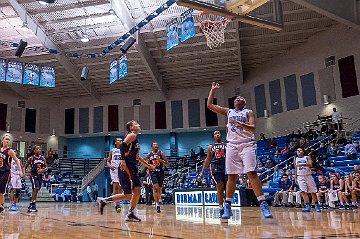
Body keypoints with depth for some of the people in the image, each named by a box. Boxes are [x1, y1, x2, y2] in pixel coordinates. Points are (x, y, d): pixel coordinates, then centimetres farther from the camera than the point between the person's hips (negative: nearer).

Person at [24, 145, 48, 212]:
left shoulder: (43, 158, 7)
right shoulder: (31, 158, -5)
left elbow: (46, 168, 9)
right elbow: (25, 167, -1)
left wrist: (42, 170, -12)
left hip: (40, 176, 5)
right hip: (33, 175, -5)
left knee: (36, 190, 11)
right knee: (36, 189, -21)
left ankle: (31, 205, 23)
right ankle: (33, 205, -12)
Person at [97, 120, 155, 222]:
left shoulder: (135, 139, 21)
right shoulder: (132, 135, -6)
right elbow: (123, 146, -22)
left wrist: (148, 165, 32)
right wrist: (123, 160, -32)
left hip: (133, 168, 10)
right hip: (126, 167, -9)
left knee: (137, 191, 6)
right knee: (128, 195, -9)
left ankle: (130, 214, 14)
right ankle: (104, 200, 3)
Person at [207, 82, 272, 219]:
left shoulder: (248, 112, 10)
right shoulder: (228, 112, 19)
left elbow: (252, 128, -7)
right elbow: (209, 105, 16)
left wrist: (239, 123, -24)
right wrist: (213, 89, 17)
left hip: (247, 145, -3)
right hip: (232, 146, 3)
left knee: (252, 173, -14)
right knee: (231, 176, 2)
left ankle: (263, 205, -13)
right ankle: (227, 206, 6)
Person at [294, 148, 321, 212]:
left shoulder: (307, 157, 2)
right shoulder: (295, 159, 11)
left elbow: (310, 164, -16)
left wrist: (301, 164, -29)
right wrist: (295, 178, 8)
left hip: (308, 176, -1)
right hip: (300, 177, 2)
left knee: (313, 192, 3)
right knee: (304, 192, -10)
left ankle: (317, 205, 15)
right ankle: (307, 206, -9)